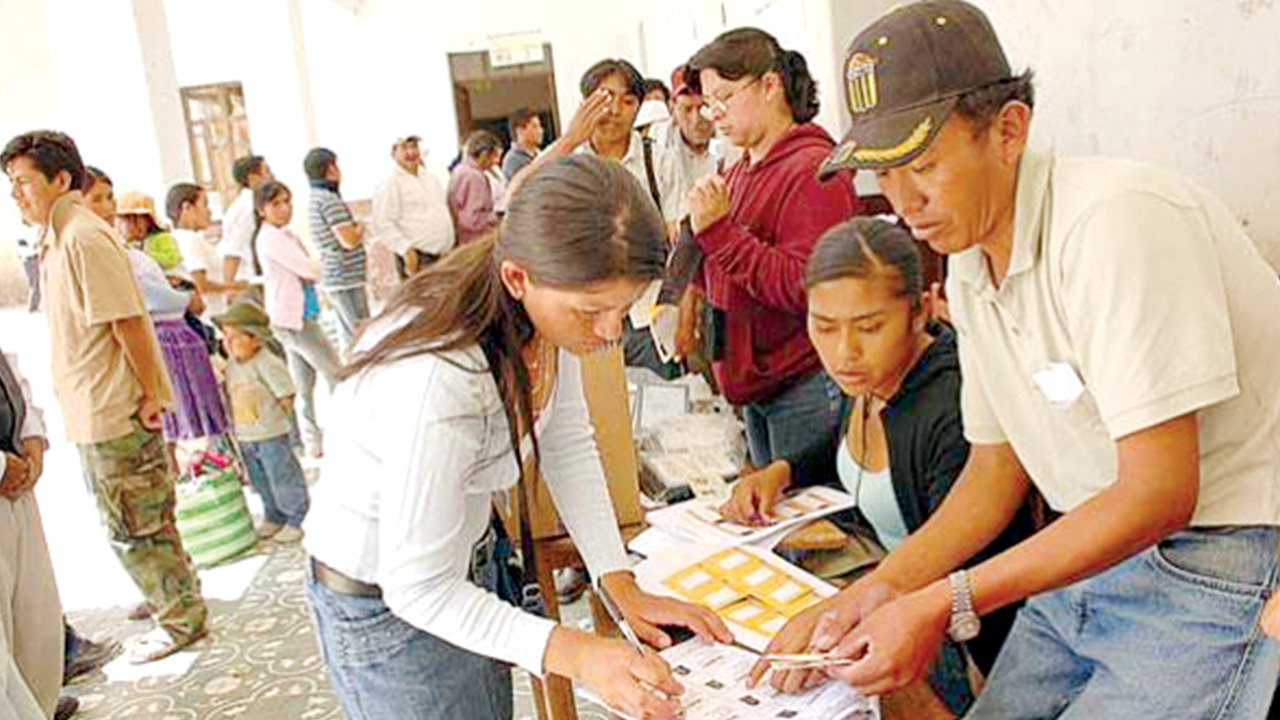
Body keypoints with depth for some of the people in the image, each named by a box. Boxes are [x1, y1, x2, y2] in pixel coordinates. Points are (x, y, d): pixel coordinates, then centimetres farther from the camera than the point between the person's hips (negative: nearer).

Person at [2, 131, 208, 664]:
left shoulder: (82, 238, -19)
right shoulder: (59, 237, 13)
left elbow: (127, 321, -23)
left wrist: (149, 394, -20)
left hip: (113, 415, -10)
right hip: (96, 413, 10)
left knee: (134, 528, 3)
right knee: (145, 520, 21)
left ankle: (182, 619, 18)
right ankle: (173, 597, 37)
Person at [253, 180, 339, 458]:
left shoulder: (283, 235, 15)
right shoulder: (271, 238, -15)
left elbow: (309, 272, 13)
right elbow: (310, 270, -19)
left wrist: (312, 270, -6)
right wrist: (317, 268, 0)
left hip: (297, 316, 9)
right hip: (292, 318, -9)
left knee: (304, 382, 13)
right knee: (334, 373, -3)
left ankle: (313, 442, 20)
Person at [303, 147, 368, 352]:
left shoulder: (314, 199, 14)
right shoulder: (329, 199, -16)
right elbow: (349, 240, -22)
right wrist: (361, 229, -4)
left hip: (333, 280, 10)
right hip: (346, 280, -10)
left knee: (350, 336, 16)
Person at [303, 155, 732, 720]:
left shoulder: (552, 302, -17)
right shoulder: (437, 382, -39)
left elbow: (569, 444, -6)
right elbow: (418, 589, -30)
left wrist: (621, 587, -11)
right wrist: (574, 654, -36)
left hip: (470, 554, 7)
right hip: (383, 601, -7)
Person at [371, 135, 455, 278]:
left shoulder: (430, 178, 18)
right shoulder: (389, 184, -7)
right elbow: (382, 226, -15)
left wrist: (449, 248, 17)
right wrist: (406, 250, -22)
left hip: (443, 257, 8)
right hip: (417, 259, -8)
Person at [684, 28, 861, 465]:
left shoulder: (812, 169, -13)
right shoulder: (739, 173, 12)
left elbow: (805, 289, -23)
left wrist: (720, 233, -23)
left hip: (807, 389, -8)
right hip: (756, 386, 8)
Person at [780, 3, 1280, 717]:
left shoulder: (1115, 219, -22)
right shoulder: (968, 268, 3)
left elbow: (1159, 493, -24)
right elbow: (997, 466, 10)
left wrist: (946, 603, -24)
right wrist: (889, 584, -4)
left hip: (1218, 564, -7)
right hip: (1094, 550, 7)